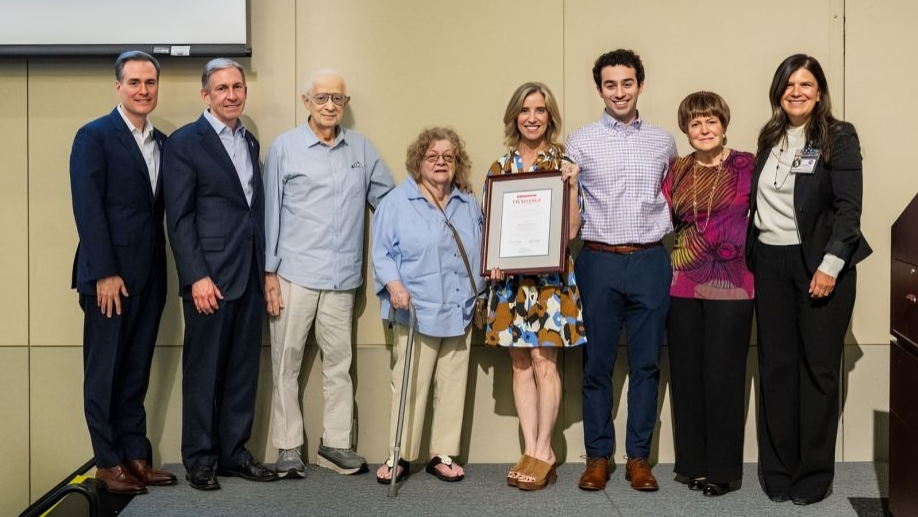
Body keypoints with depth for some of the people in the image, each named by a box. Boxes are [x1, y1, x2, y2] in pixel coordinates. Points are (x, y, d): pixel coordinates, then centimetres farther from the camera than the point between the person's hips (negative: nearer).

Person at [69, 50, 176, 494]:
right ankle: (108, 462, 14)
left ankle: (135, 455, 19)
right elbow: (88, 209, -11)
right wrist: (104, 274, -16)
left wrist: (163, 270, 3)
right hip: (109, 275, -5)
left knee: (137, 369, 11)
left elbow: (160, 209, 10)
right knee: (105, 369, 4)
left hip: (150, 275, 6)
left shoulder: (163, 142, 13)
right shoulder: (94, 136, -5)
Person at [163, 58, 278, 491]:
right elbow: (179, 218, -9)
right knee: (203, 370, 4)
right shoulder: (185, 142, -4)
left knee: (243, 369, 10)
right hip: (209, 276, -6)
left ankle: (233, 452, 21)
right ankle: (199, 459, 16)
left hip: (250, 275, 6)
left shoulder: (250, 142, 15)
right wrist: (197, 277, -16)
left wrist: (264, 269, 8)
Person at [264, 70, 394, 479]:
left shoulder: (362, 149, 8)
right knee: (287, 363, 3)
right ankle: (288, 448, 14)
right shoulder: (284, 148, 1)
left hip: (342, 277, 3)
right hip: (294, 275, -2)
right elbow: (271, 212, 1)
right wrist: (269, 272, -3)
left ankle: (336, 444, 18)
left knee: (339, 363, 7)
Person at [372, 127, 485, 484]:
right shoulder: (397, 201, 0)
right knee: (409, 387, -3)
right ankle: (400, 456, 8)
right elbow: (382, 252, -4)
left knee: (452, 386, 7)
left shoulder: (469, 204, 15)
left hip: (459, 313, 5)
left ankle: (443, 455, 17)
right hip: (416, 312, -4)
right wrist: (394, 284, -18)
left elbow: (479, 252, 23)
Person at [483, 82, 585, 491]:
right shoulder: (500, 167, 9)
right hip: (511, 276, 3)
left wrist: (571, 184, -12)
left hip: (551, 276, -3)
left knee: (544, 362, -3)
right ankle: (531, 450, 12)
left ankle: (542, 450, 8)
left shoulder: (565, 165, 2)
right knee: (520, 364, 5)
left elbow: (572, 230, -3)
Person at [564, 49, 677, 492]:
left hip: (650, 262, 2)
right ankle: (598, 456, 16)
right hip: (599, 262, -2)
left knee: (646, 363, 6)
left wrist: (666, 229, 8)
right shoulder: (580, 142, 3)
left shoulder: (662, 142, 10)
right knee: (598, 363, 5)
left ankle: (639, 456, 17)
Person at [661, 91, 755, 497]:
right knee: (686, 373, 7)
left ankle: (722, 468, 12)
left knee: (723, 374, 0)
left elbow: (761, 216, -6)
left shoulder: (746, 165, 0)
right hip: (682, 284, 4)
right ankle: (693, 463, 18)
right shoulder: (676, 171, 11)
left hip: (729, 283, -3)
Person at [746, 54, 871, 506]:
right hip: (770, 263, 5)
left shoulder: (839, 138, -3)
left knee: (818, 367, 1)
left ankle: (814, 476, 11)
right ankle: (777, 471, 14)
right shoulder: (769, 138, 13)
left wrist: (830, 265, -18)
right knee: (775, 367, 6)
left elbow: (849, 208, -10)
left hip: (818, 264, -4)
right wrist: (751, 257, 6)